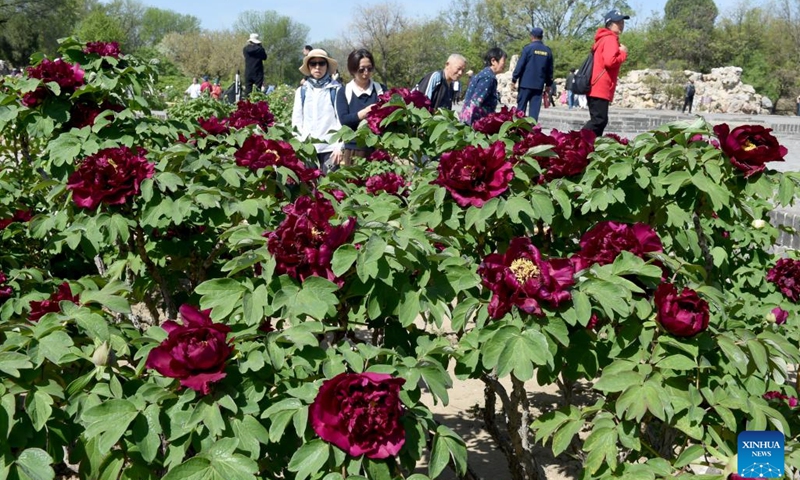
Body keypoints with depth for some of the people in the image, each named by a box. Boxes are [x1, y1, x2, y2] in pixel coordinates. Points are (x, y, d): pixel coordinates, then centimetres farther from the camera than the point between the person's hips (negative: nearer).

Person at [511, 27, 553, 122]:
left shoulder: (528, 48, -6)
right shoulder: (548, 51, 8)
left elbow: (520, 65, -9)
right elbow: (550, 70, 13)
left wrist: (514, 80, -3)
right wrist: (548, 84, 22)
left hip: (526, 83, -3)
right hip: (539, 85, 3)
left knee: (521, 108, 3)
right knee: (535, 109, 3)